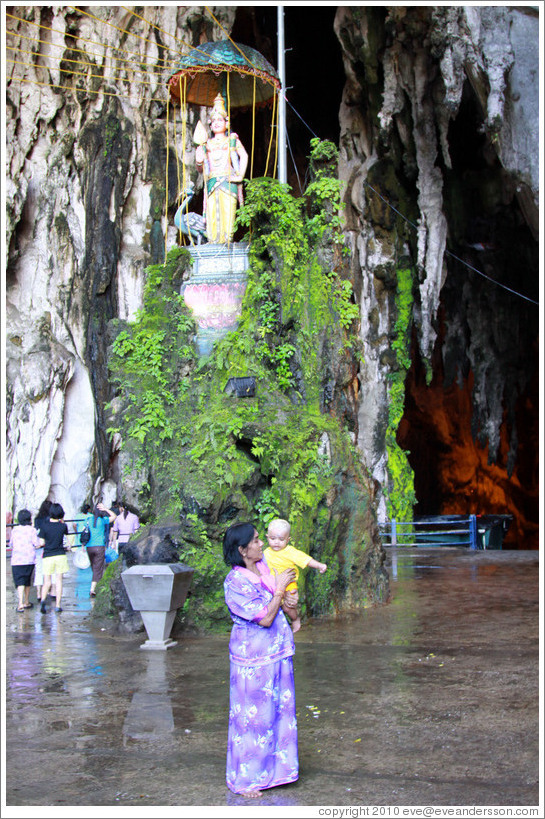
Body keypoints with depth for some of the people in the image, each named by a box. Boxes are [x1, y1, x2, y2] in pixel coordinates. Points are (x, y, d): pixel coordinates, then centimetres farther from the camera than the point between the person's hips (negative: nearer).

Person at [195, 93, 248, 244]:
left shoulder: (232, 140, 14)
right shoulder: (207, 144, 21)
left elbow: (244, 156, 2)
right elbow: (201, 170, 22)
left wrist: (240, 175, -9)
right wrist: (198, 162, -1)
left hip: (228, 180, -3)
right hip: (211, 182, 3)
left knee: (227, 211, -14)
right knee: (212, 213, -8)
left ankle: (227, 239, -17)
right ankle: (213, 241, -10)